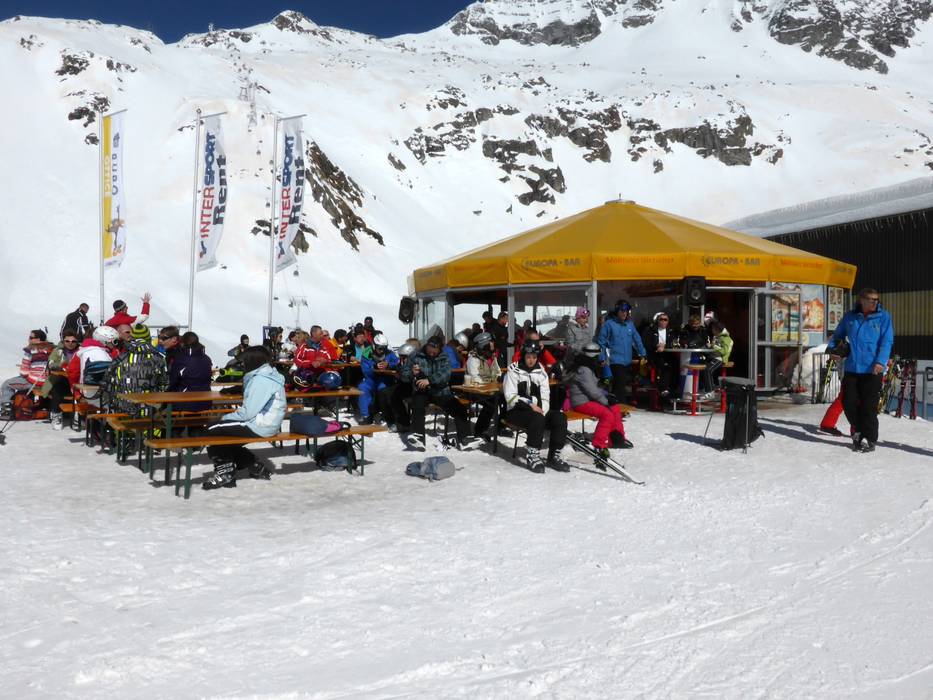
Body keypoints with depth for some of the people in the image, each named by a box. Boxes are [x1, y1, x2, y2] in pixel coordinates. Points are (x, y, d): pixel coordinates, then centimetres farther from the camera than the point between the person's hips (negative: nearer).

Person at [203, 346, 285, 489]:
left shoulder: (260, 380, -18)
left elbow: (248, 412, -21)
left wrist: (226, 417, -6)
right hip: (264, 424, 10)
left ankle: (225, 473, 3)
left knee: (213, 432, -5)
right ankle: (256, 467, 18)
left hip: (258, 426, -10)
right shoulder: (269, 376, 13)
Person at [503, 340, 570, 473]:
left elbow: (545, 396, 8)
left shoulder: (540, 371, 11)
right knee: (537, 418, -35)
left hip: (537, 410, 5)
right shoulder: (514, 370, -5)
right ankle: (532, 456, -27)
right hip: (516, 411, -5)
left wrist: (543, 410, -11)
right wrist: (530, 405, -21)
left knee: (560, 417, -19)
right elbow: (510, 397, -12)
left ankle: (554, 456, -13)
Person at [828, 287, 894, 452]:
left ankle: (868, 439, 11)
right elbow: (838, 335, 21)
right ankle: (859, 430, 28)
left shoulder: (883, 317, -1)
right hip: (851, 369, 3)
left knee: (869, 406, -1)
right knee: (849, 403, 5)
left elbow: (886, 342, -9)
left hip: (872, 370, -3)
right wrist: (832, 348, 2)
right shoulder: (849, 317, 7)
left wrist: (880, 361, -23)